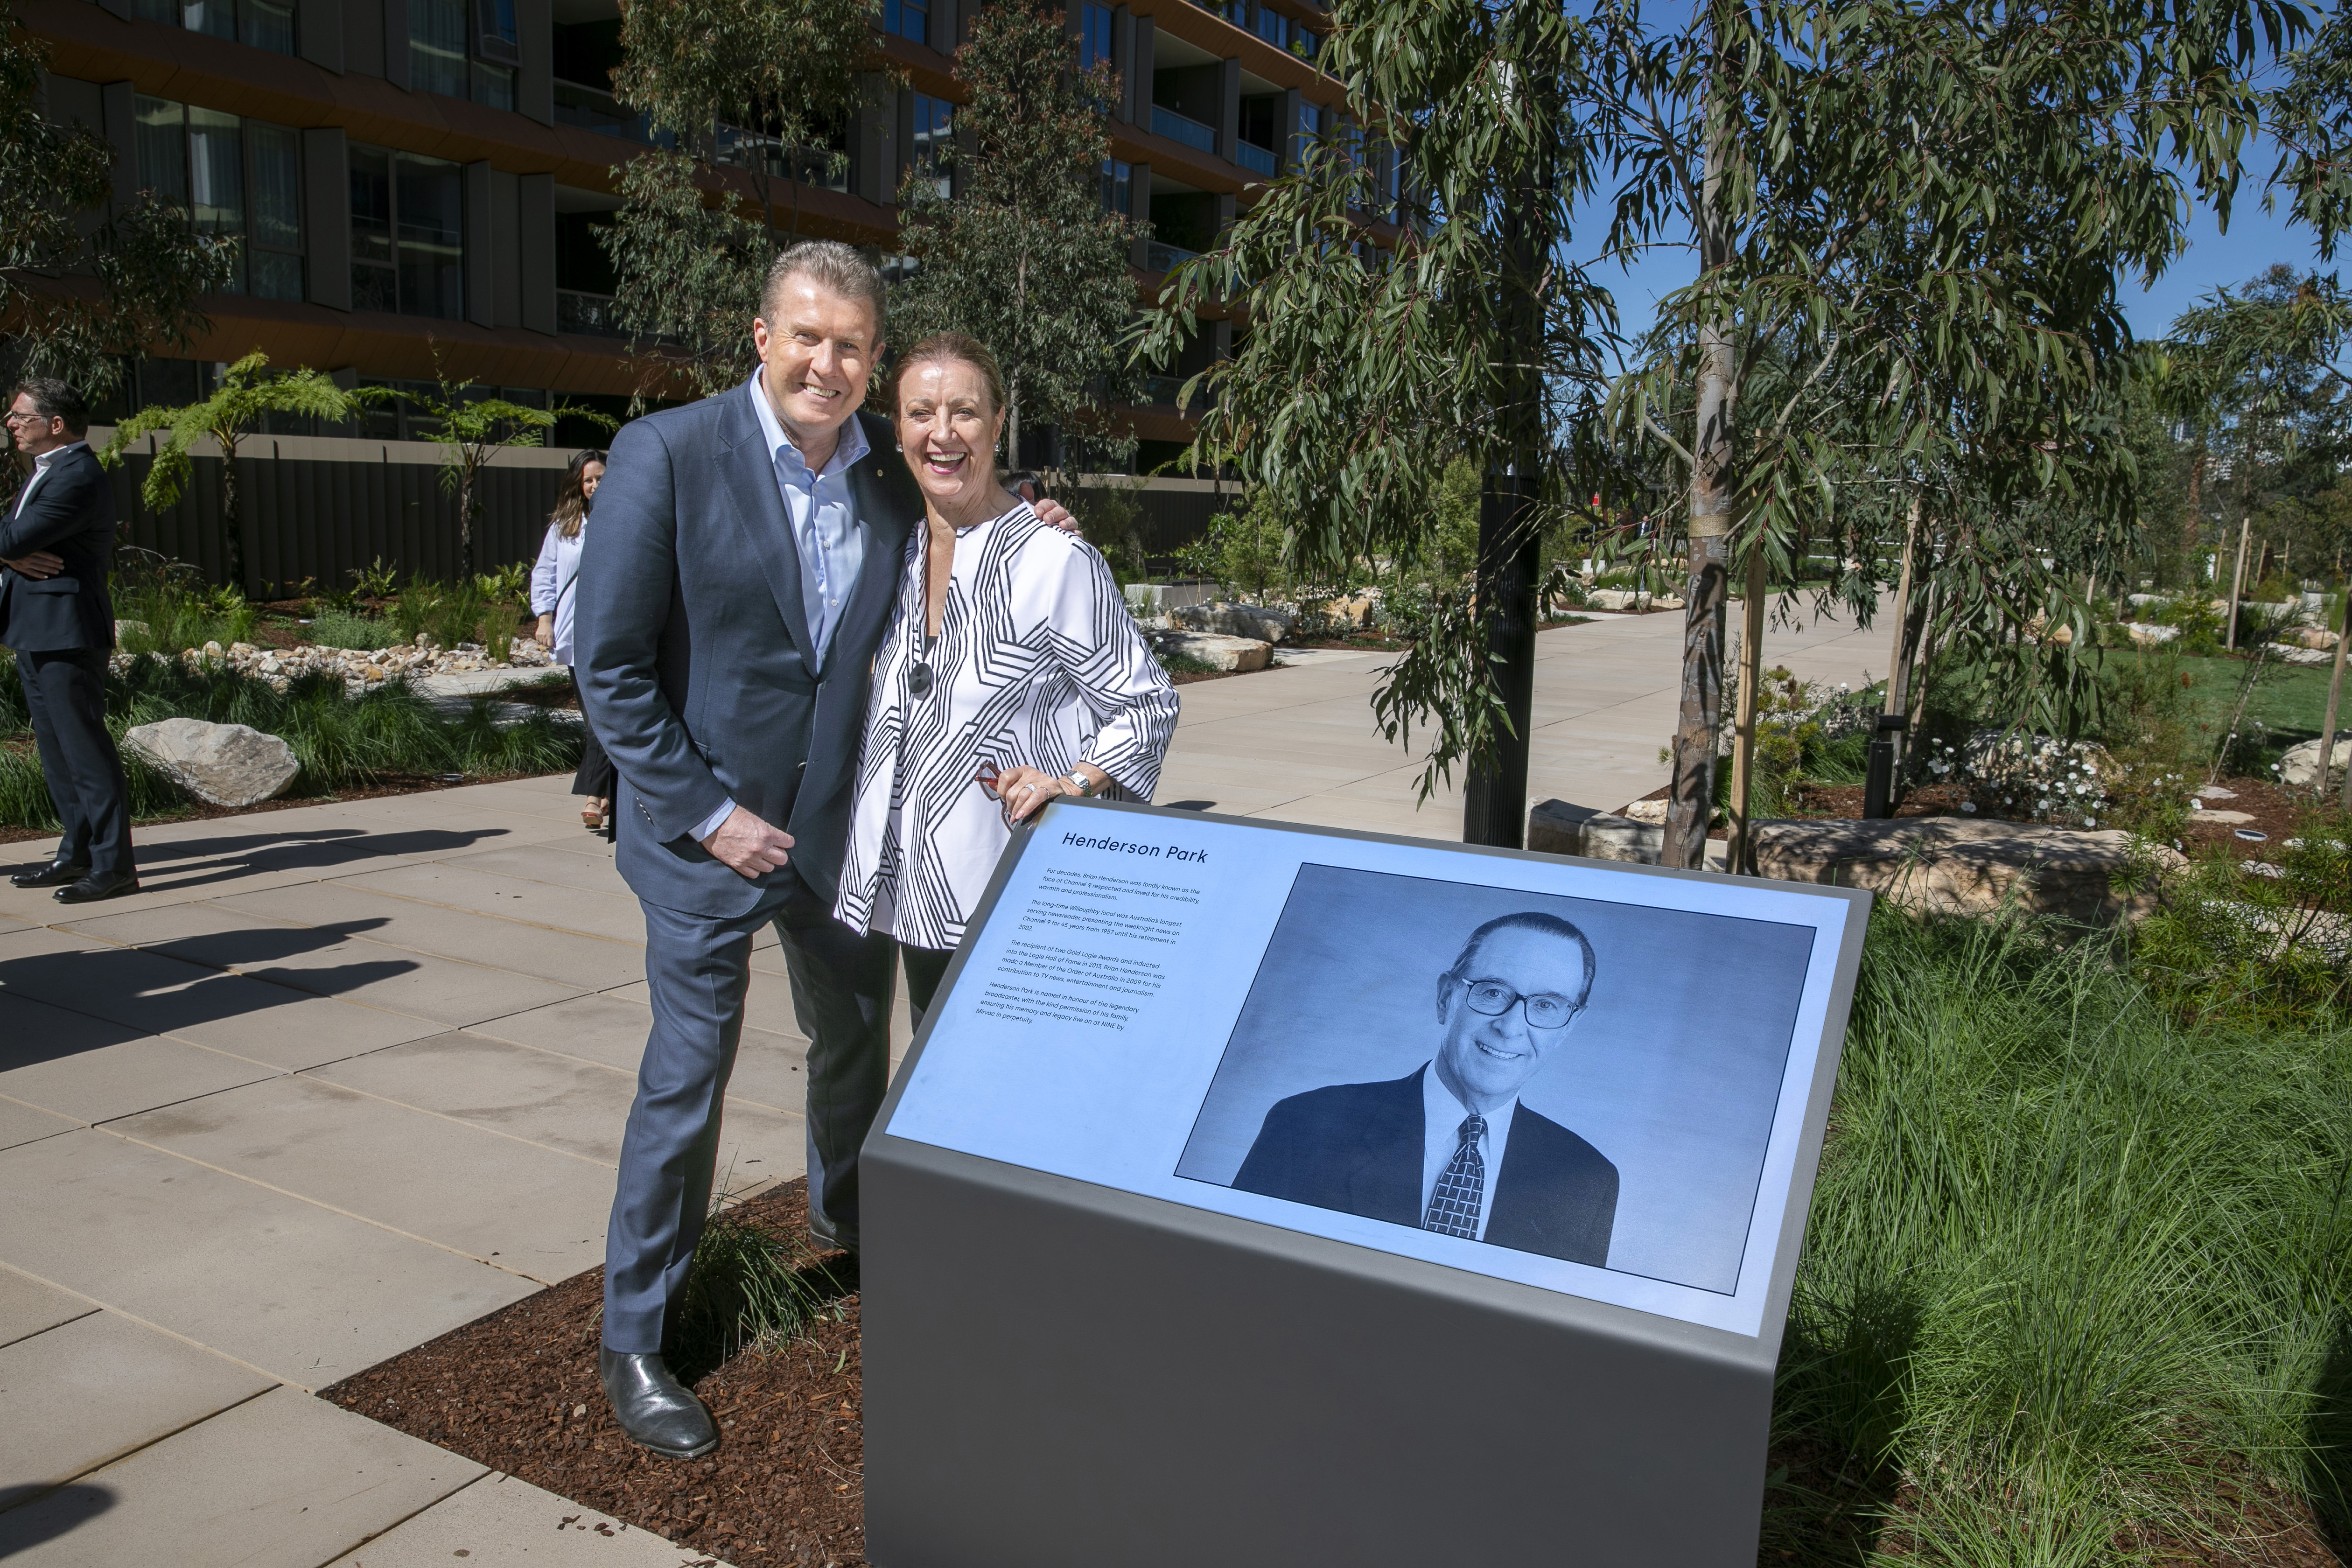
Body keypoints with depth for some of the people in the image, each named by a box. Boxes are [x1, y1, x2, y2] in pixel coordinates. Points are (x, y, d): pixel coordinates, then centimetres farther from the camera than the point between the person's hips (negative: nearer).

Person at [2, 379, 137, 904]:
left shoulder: (78, 477, -15)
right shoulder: (47, 471, 18)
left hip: (67, 633, -10)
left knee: (85, 749, -8)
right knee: (55, 749, 14)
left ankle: (113, 865, -4)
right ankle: (77, 855, 23)